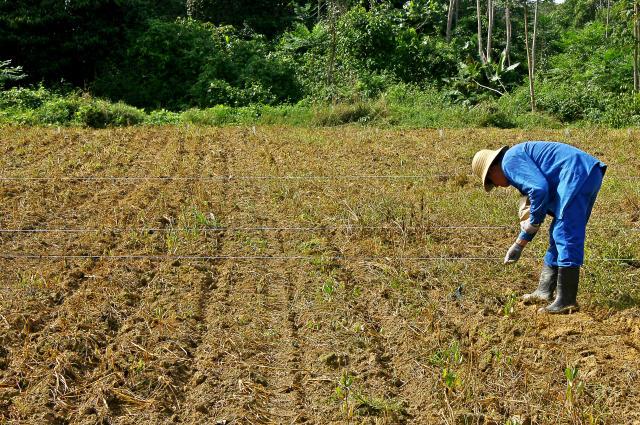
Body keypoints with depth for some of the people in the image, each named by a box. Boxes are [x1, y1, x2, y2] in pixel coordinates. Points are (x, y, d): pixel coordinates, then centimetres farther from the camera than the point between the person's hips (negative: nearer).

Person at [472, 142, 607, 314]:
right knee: (558, 236, 15)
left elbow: (540, 188, -18)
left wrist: (534, 222, -4)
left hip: (578, 174, -11)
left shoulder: (511, 160, -3)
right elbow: (529, 211, 35)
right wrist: (519, 244, 39)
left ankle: (567, 301, -9)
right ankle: (545, 291, 21)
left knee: (566, 237, -10)